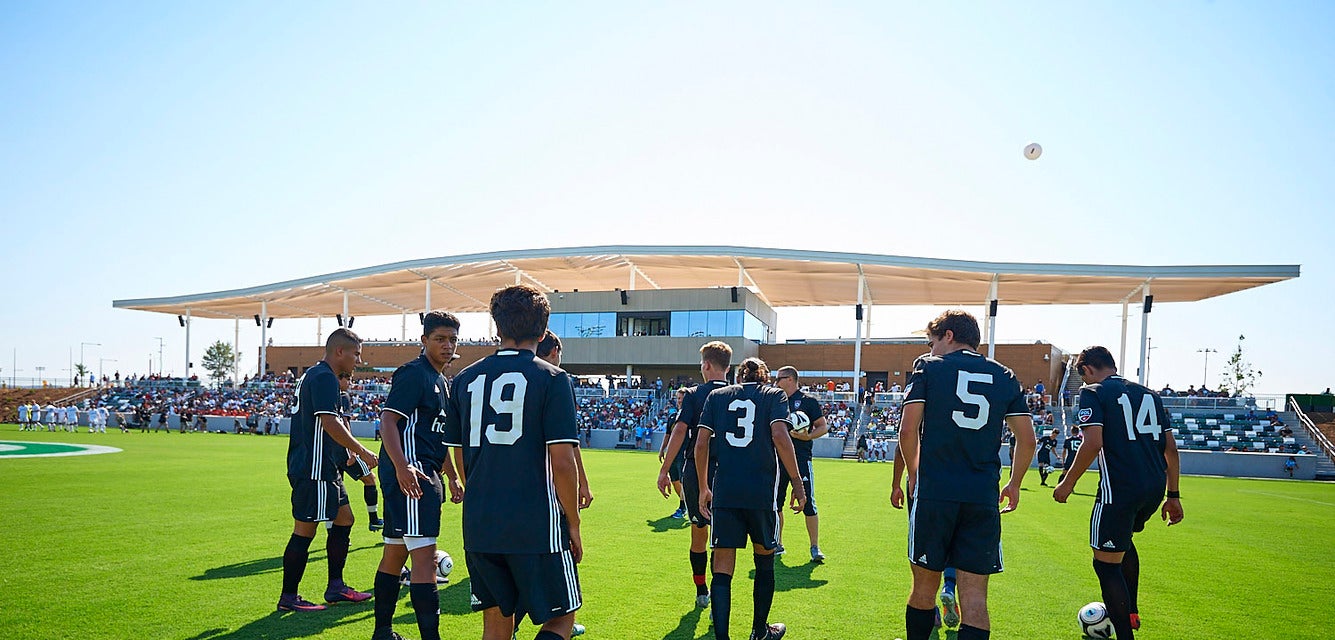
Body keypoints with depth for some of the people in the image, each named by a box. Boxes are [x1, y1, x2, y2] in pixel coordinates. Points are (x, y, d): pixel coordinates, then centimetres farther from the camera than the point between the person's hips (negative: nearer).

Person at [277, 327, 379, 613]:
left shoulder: (314, 375, 18)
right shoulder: (324, 377, -15)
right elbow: (330, 423, -24)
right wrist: (362, 452, -16)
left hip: (324, 468, 11)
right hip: (314, 469, -11)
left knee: (344, 519, 15)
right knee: (305, 531, -2)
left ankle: (336, 587, 22)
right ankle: (288, 598, 8)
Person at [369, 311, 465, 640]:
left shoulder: (443, 382, 19)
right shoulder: (413, 373, -10)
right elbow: (388, 419, -20)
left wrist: (453, 477, 26)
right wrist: (402, 466, -33)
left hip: (425, 475, 10)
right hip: (410, 474, -10)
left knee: (395, 552, 17)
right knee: (425, 555, -13)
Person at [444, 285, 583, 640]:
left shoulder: (465, 378, 8)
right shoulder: (552, 378, -7)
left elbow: (460, 457, 13)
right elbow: (562, 461, -12)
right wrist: (573, 525, -2)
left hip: (478, 527, 5)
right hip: (537, 527, -5)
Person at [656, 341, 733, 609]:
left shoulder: (694, 395, -2)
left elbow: (680, 430, -12)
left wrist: (664, 470, -11)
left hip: (695, 471, 0)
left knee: (698, 533, 14)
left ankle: (701, 591, 27)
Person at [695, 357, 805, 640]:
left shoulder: (717, 396, 12)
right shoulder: (774, 395, 6)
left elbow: (701, 443, 5)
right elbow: (780, 436, -11)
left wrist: (703, 487, 13)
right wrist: (797, 483, -6)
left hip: (723, 493, 1)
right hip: (762, 492, -1)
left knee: (722, 569, 3)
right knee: (764, 561, 19)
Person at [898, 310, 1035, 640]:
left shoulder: (928, 367, 3)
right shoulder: (1004, 376, 12)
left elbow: (908, 431, -4)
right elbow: (1027, 440, 10)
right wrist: (1014, 484, 24)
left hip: (934, 493, -2)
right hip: (984, 498, 2)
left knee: (925, 587, 11)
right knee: (975, 595, 3)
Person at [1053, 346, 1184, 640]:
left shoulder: (1093, 392, -2)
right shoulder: (1149, 394, 18)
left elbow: (1093, 442, -15)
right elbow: (1170, 447, 16)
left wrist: (1068, 483, -6)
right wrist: (1173, 495, 21)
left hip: (1120, 489, -8)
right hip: (1156, 487, 8)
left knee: (1107, 561, 3)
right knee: (1124, 539, 32)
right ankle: (1131, 612, 37)